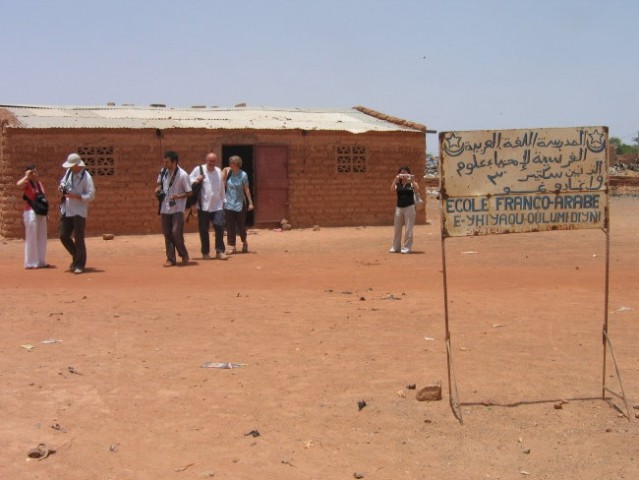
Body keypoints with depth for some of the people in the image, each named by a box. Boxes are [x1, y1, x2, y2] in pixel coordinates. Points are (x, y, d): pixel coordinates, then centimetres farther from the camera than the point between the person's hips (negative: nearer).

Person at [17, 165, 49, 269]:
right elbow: (18, 184, -32)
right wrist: (27, 176, -19)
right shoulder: (26, 183, -7)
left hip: (41, 213, 8)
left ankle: (40, 261, 21)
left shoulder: (40, 183, 14)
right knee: (31, 238, -4)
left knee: (41, 238, 12)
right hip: (31, 213, -7)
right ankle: (30, 263, 1)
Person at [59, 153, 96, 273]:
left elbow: (91, 196, -15)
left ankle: (80, 264, 5)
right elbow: (63, 181, 24)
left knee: (78, 239, -4)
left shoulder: (86, 177, -14)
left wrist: (75, 196, -24)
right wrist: (61, 187, 1)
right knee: (63, 235, 8)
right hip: (66, 210, 7)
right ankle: (76, 257, 26)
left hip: (79, 211, -7)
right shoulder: (69, 172, 6)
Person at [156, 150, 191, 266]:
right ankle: (171, 258, 14)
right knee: (167, 234, 6)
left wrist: (178, 196, -25)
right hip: (165, 208, 6)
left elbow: (189, 192, -9)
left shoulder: (183, 175, -14)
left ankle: (184, 255, 9)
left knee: (176, 232, -12)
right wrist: (158, 189, 1)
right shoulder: (163, 172, 4)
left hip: (177, 208, -6)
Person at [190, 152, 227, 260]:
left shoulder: (218, 171, 11)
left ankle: (219, 251, -1)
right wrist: (195, 181, -17)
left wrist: (223, 200, 19)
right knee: (203, 230, 3)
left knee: (219, 227, -9)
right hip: (203, 206, -2)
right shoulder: (198, 169, -1)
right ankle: (205, 252, 15)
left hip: (217, 205, 2)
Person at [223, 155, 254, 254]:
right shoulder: (228, 173, 2)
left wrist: (250, 202, -7)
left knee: (241, 225, 6)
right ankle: (232, 247, 5)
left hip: (240, 203, -3)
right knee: (230, 226, 0)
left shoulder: (243, 175, -8)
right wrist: (225, 174, -6)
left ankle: (244, 242, 31)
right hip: (229, 204, 3)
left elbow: (246, 189, -6)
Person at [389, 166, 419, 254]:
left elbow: (417, 189, -17)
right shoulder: (397, 184, 7)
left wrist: (412, 180, -24)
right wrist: (395, 179, -22)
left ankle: (406, 247, 3)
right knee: (397, 228, 9)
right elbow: (392, 190, -12)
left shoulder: (411, 183, 1)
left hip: (409, 207, -3)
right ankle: (396, 247, 17)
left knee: (408, 229, -3)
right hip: (399, 207, 3)